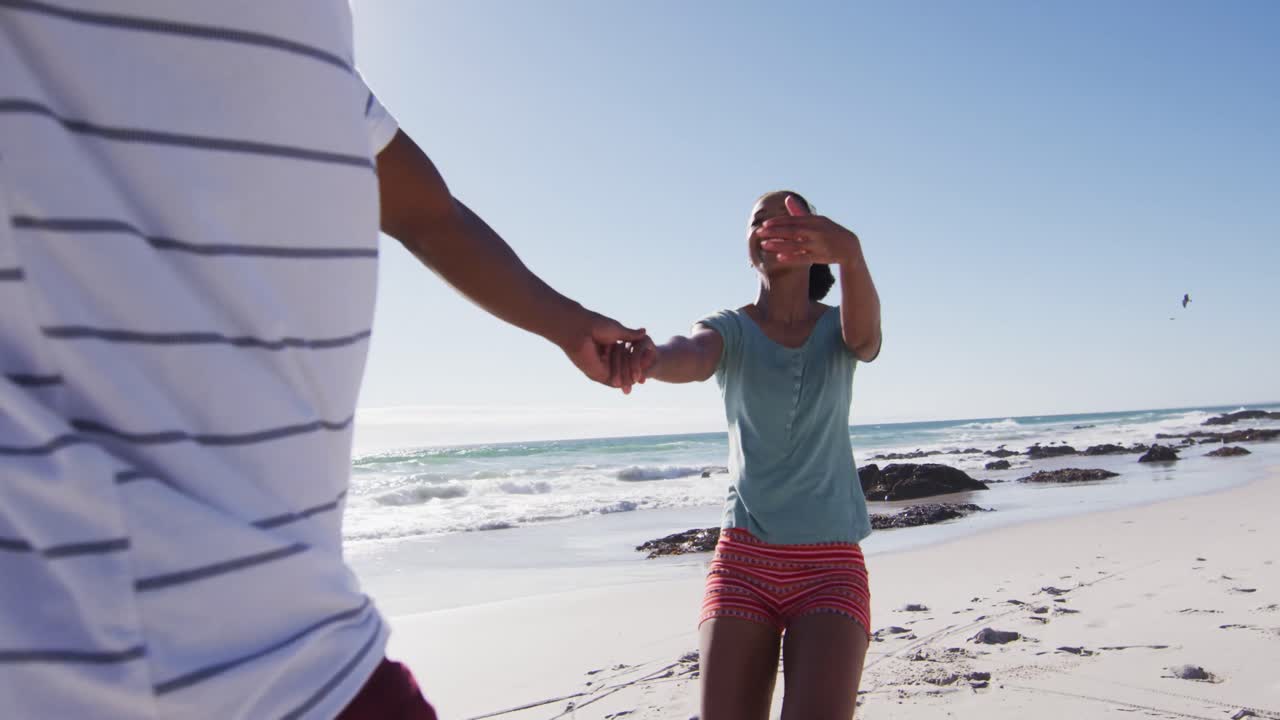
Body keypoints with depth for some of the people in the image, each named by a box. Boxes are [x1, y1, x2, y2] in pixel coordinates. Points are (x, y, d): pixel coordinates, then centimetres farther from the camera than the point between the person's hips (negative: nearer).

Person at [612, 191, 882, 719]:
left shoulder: (838, 329, 4)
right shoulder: (731, 329, 3)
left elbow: (865, 332, -21)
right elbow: (692, 356, -21)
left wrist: (850, 253, -44)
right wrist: (645, 358, -47)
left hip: (831, 565, 0)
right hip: (744, 558, 1)